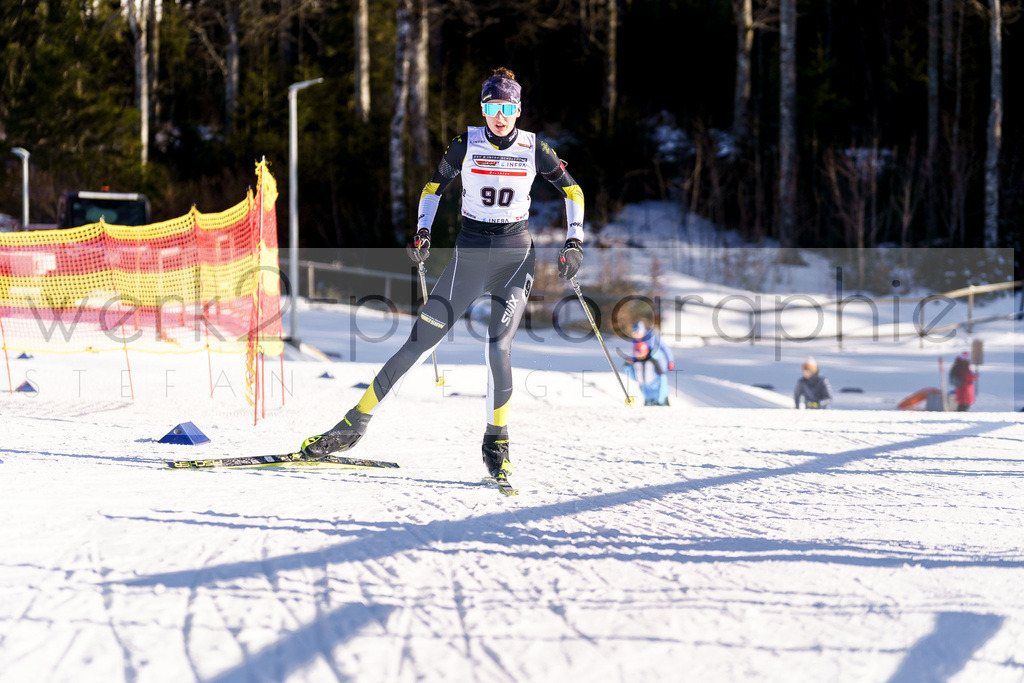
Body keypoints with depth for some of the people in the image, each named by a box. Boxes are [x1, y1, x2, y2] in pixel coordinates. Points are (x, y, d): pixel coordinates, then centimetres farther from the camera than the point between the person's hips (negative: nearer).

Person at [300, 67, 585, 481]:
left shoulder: (534, 149, -3)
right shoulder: (467, 145, -3)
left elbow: (572, 191, 8)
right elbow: (434, 186, 11)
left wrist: (574, 242, -2)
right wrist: (423, 232, -3)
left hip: (515, 254, -1)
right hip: (470, 252, 1)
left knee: (498, 348, -20)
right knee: (419, 345, -5)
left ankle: (496, 443, -1)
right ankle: (355, 424, 3)